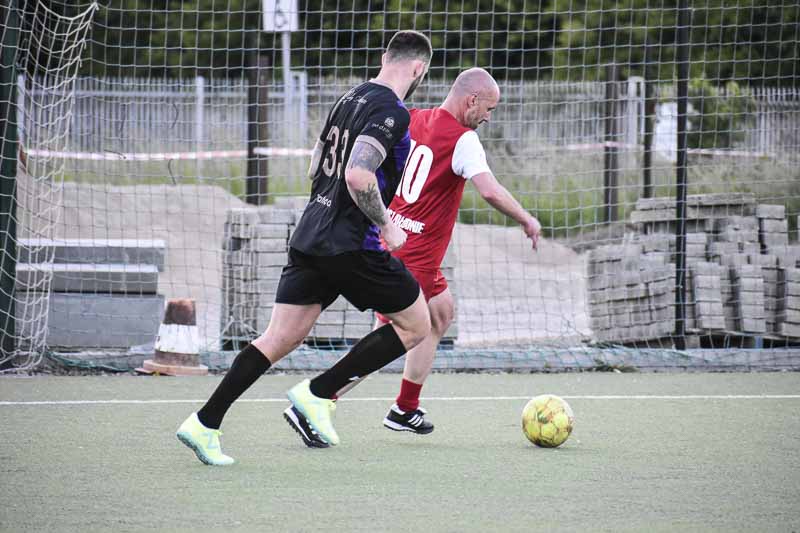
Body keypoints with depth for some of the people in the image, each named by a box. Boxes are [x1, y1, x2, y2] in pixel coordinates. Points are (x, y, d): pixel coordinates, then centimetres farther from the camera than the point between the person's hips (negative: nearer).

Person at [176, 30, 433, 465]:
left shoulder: (351, 98, 15)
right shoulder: (391, 112, -14)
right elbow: (359, 176, -26)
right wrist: (386, 225, -13)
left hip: (310, 235, 8)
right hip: (352, 245, -8)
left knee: (279, 338, 8)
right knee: (415, 326, 8)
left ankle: (204, 424, -2)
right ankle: (317, 395, 2)